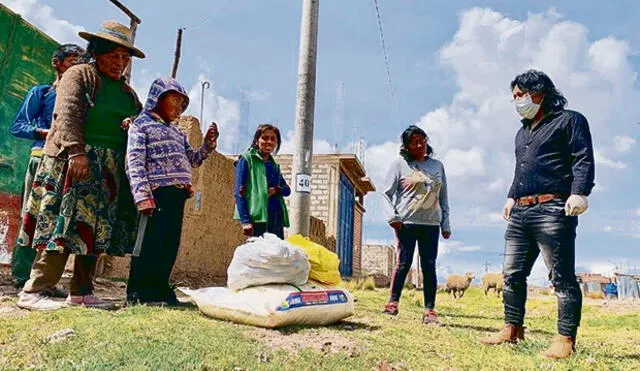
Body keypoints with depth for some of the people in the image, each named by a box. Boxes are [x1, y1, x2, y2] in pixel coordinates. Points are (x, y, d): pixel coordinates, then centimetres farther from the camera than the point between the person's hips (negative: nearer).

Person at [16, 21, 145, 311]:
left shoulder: (127, 92, 22)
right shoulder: (79, 74, 3)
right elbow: (68, 113, -10)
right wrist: (76, 151, -23)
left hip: (111, 170, 6)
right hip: (77, 161, -6)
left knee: (96, 229, 3)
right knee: (66, 225, -10)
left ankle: (81, 292, 10)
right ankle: (33, 292, -4)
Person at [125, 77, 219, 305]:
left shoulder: (176, 131, 26)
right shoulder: (142, 124, 3)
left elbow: (192, 160, 27)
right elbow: (135, 163, -9)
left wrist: (209, 143, 12)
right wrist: (143, 196, -19)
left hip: (177, 195, 8)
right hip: (157, 193, -7)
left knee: (171, 244, 9)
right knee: (150, 244, -5)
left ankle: (160, 289, 20)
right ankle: (138, 293, 6)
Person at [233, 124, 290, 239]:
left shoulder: (274, 165, 20)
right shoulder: (246, 159, 3)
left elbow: (287, 189, 18)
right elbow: (238, 192, -4)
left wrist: (275, 190, -6)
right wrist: (245, 221, -14)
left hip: (277, 217, 6)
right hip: (258, 217, -6)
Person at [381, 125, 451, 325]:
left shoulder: (438, 166, 15)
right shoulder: (400, 164, 4)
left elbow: (443, 197, 16)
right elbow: (387, 193, 2)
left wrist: (446, 224, 11)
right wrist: (393, 216, -10)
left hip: (431, 224, 3)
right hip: (406, 222, -3)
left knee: (429, 265, 1)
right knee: (403, 263, -1)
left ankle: (430, 311, 4)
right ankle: (393, 302, 12)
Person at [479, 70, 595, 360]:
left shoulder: (569, 120, 5)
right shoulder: (522, 132, 27)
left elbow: (583, 159, -7)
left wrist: (579, 192, -19)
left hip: (552, 210, -8)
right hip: (519, 213, 8)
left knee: (562, 277, -3)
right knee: (512, 274, 7)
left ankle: (566, 339, 4)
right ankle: (512, 329, 16)